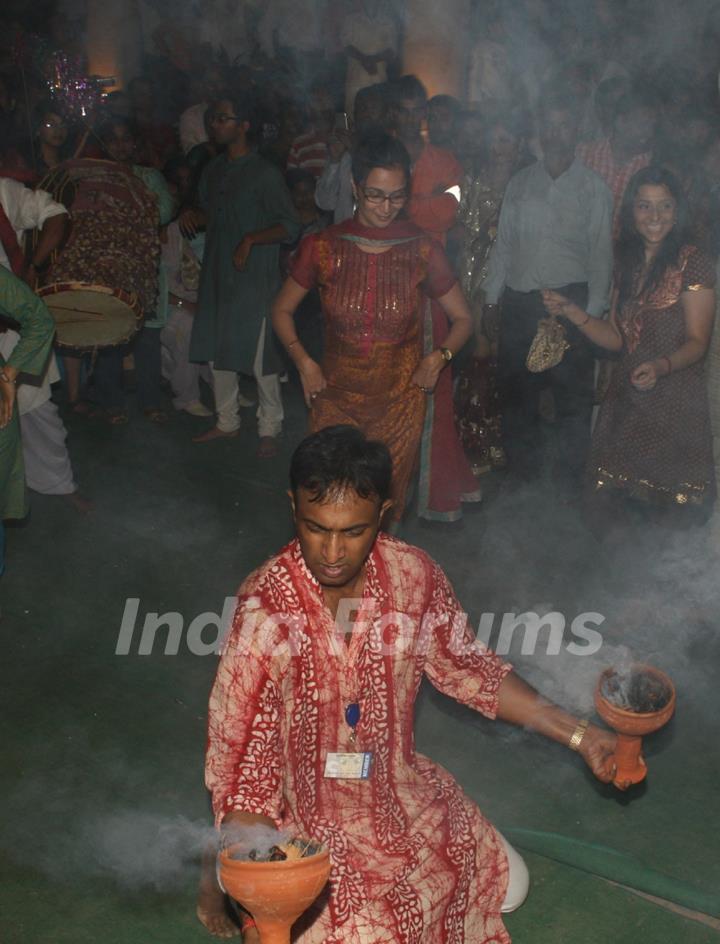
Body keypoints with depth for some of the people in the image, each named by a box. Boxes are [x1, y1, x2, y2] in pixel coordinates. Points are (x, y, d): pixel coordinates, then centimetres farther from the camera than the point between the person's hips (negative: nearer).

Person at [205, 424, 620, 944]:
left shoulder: (414, 575, -13)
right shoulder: (265, 604, -27)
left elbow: (465, 667, 2)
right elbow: (241, 757, -23)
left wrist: (577, 734, 0)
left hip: (402, 789, 5)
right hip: (305, 810, -4)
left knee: (508, 886, 6)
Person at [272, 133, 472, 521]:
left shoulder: (422, 251, -5)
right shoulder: (323, 248, -5)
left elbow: (462, 319, 5)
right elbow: (282, 310, 8)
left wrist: (439, 357, -13)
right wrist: (303, 362, -5)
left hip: (399, 403, 0)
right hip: (336, 400, 0)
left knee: (387, 510, 10)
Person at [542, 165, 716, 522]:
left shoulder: (692, 263, -7)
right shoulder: (627, 264, 12)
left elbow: (697, 341, -10)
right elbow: (616, 338, 9)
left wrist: (661, 366, -29)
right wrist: (571, 311, -2)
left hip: (674, 402, -5)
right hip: (627, 397, 5)